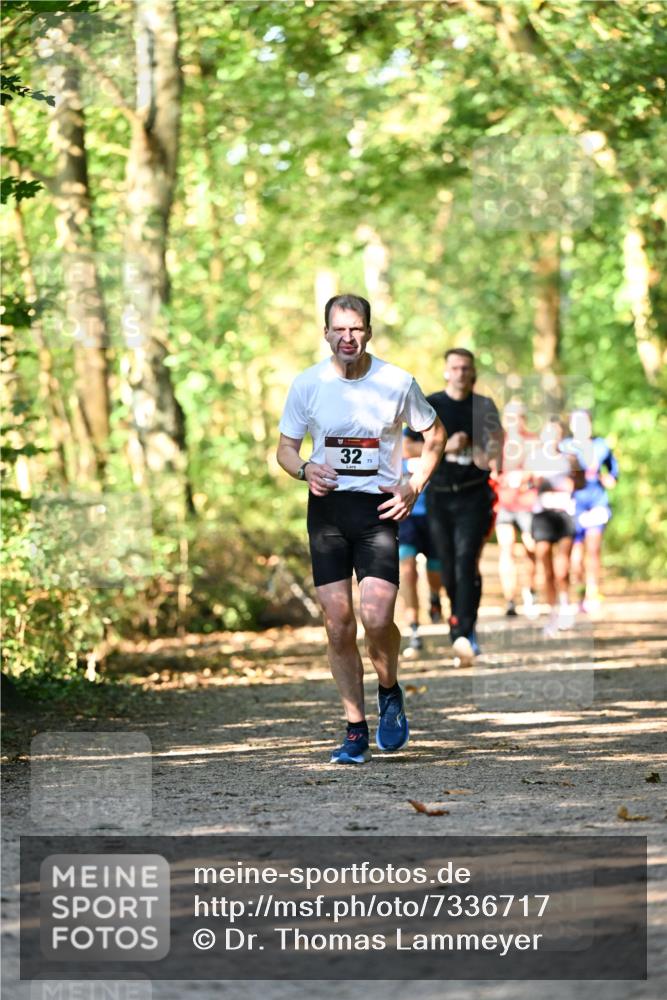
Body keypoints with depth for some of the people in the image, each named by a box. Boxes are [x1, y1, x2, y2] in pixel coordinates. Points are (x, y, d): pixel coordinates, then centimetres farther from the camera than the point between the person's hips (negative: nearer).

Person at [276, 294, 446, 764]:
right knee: (338, 624, -1)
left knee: (377, 617, -17)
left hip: (380, 508, -2)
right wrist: (306, 469, -12)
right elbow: (286, 447, 10)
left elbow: (434, 434, 10)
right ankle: (356, 731, 12)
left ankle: (390, 692, 14)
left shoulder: (397, 382, -3)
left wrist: (414, 486, -3)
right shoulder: (307, 384, 0)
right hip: (327, 506, 2)